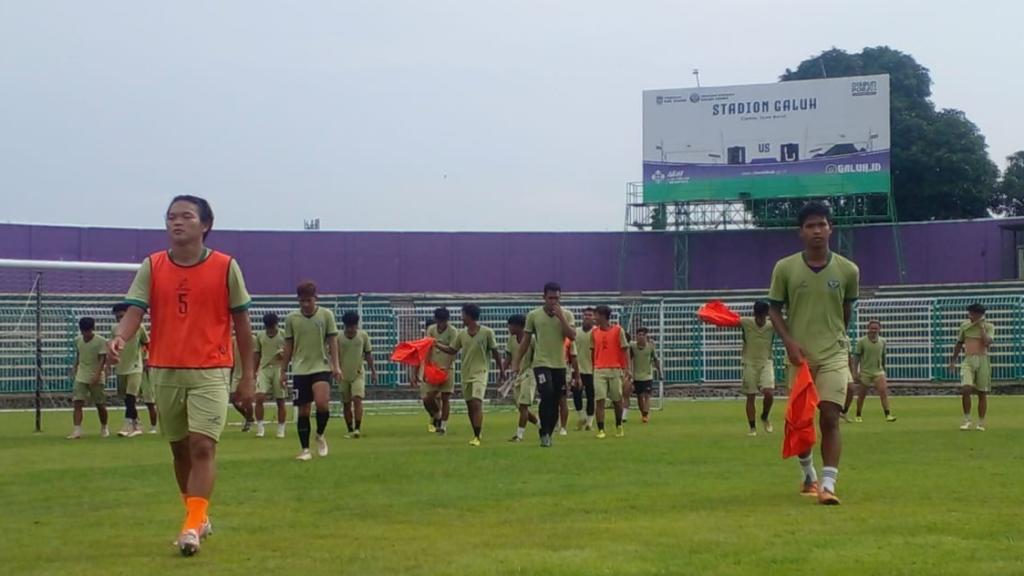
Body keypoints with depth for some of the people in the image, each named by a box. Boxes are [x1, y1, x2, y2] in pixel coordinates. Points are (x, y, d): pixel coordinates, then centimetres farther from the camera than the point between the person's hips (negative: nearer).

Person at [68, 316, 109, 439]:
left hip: (96, 378, -3)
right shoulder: (78, 340, 5)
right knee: (77, 403, -11)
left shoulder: (101, 341, -10)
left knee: (100, 405, 7)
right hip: (81, 378, 3)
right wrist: (75, 368, 19)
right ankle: (77, 430, -15)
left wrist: (97, 375, -27)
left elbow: (102, 360, -16)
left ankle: (104, 428, 28)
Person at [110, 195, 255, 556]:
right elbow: (134, 311, -6)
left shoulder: (226, 267, -2)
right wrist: (120, 338, -29)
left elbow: (241, 322, 4)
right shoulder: (152, 267, 3)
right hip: (164, 372, 3)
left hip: (211, 371, -3)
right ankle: (199, 517, 29)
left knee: (203, 446, -15)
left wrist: (248, 375, 3)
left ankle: (192, 527, -15)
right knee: (180, 449, 13)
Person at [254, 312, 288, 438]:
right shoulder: (260, 336, 10)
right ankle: (260, 428, -5)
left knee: (280, 401, 2)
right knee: (259, 397, -14)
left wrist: (284, 353, -16)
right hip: (264, 369, 2)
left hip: (279, 369, -2)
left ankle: (281, 430, 12)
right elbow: (257, 355, 17)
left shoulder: (283, 335, 2)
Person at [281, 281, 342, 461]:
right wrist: (283, 370, 9)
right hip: (300, 370, 2)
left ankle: (320, 435, 6)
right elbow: (288, 346, 10)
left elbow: (332, 341, 1)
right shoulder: (291, 318, 4)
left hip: (321, 367, -2)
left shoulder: (326, 315, 0)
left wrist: (336, 366, -8)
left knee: (322, 403, -21)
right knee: (303, 411, 3)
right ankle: (305, 450, 12)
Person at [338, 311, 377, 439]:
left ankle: (357, 428, -18)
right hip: (343, 375, 1)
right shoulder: (338, 337, -7)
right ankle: (350, 431, 14)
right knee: (346, 404, 5)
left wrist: (373, 371, 8)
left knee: (357, 399, -17)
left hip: (358, 374, -1)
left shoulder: (363, 336, -2)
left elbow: (368, 354, 7)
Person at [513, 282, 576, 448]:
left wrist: (560, 317, -16)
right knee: (547, 395, -20)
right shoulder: (533, 315, 1)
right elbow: (526, 340, 7)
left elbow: (572, 336, -11)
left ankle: (548, 435, 20)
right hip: (541, 363, -2)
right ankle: (544, 435, -12)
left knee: (555, 402, 6)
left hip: (559, 365, 2)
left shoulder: (566, 315, 3)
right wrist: (517, 362, 5)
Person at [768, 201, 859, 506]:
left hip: (834, 355, -1)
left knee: (830, 419, -13)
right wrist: (789, 342, -10)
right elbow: (775, 309, 3)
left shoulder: (848, 270, -2)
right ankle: (808, 475, 33)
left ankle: (828, 485, -14)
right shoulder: (784, 268, -4)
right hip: (799, 355, 1)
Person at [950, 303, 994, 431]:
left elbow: (987, 342, -16)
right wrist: (953, 361, 23)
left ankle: (981, 423, 12)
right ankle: (966, 419, -3)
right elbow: (959, 344, 21)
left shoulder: (989, 327, 2)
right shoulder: (965, 325, 11)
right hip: (968, 361, 1)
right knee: (966, 389, -18)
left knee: (982, 393, 3)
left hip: (983, 360, -1)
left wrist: (981, 327, -10)